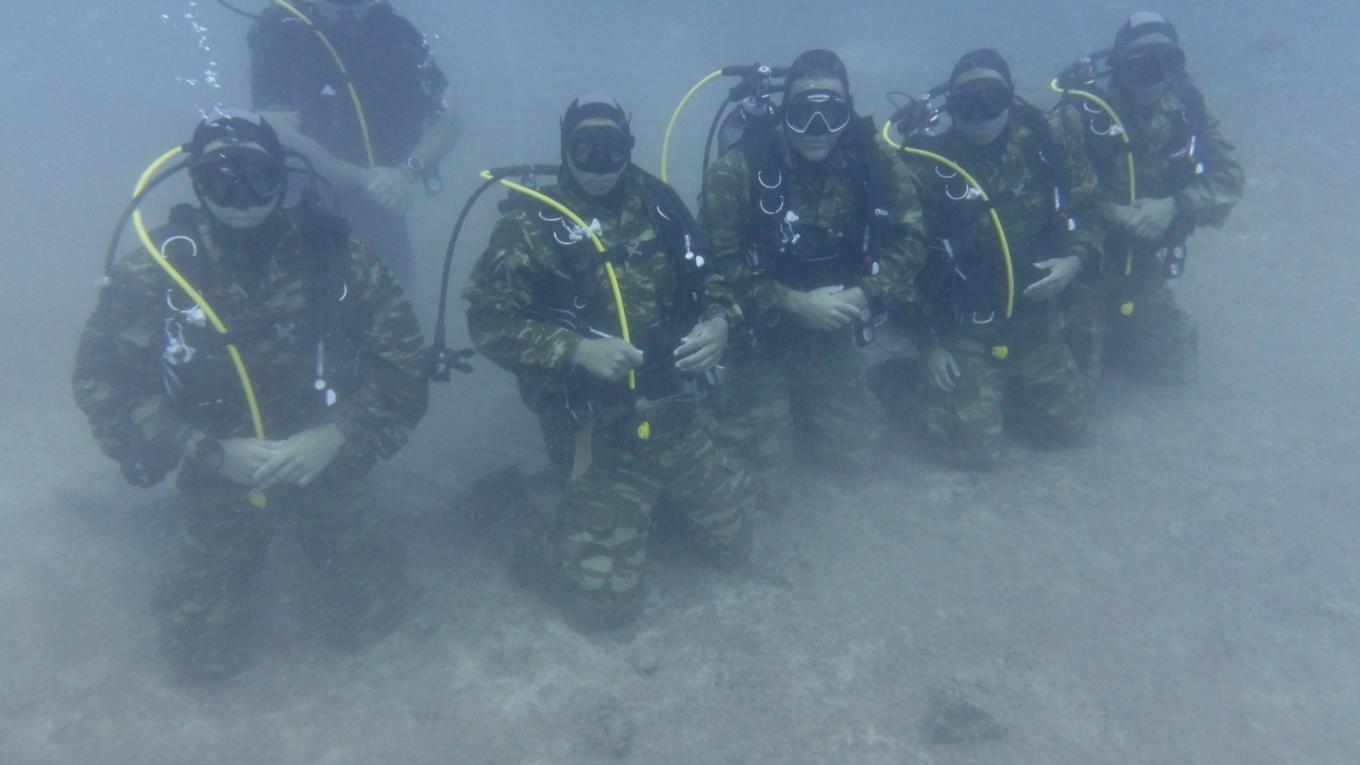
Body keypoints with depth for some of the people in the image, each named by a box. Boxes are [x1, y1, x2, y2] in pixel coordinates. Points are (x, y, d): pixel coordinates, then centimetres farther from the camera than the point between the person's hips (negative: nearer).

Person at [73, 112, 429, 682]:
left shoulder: (333, 255, -13)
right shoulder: (154, 272, -15)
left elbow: (404, 357, -10)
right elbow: (102, 383, -14)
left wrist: (335, 435, -21)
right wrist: (213, 453, -22)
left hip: (327, 468, 1)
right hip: (217, 479, 0)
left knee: (365, 623, 8)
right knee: (205, 654, 6)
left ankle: (335, 545, 38)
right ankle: (223, 571, 37)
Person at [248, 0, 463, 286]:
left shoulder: (395, 32, -2)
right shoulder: (279, 31, -11)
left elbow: (449, 120, -3)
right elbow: (282, 136, -18)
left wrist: (410, 171, -20)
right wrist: (362, 179, -25)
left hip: (384, 217, 3)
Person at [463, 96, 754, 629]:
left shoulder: (658, 206, 5)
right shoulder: (530, 226, -8)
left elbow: (707, 280, 15)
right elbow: (488, 323, -12)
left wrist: (718, 322, -8)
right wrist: (578, 350, -23)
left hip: (673, 417, 5)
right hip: (594, 433, -5)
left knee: (732, 545, 15)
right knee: (606, 601, -5)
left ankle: (651, 500, 38)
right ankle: (528, 531, 24)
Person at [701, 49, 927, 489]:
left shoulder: (873, 159, -8)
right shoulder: (739, 168, -19)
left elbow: (910, 238, -2)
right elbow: (718, 261, -19)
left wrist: (865, 294, -17)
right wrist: (793, 304, -24)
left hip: (832, 334, 4)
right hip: (759, 333, -3)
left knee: (851, 456, 10)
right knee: (758, 465, -3)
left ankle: (799, 404, 39)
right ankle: (731, 400, 29)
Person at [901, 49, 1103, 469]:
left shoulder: (1042, 141, -5)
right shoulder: (926, 163, -16)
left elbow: (1090, 205, 9)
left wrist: (1075, 258, -11)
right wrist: (927, 341, -10)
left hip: (1036, 321, 5)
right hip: (962, 330, -5)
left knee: (1067, 427, 15)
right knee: (975, 449, -6)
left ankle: (977, 390, 33)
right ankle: (930, 388, 22)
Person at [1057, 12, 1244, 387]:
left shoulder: (1187, 106, -7)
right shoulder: (1084, 111, -20)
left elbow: (1230, 178, -8)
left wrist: (1175, 206, -25)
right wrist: (1112, 213, -33)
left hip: (1146, 274, 5)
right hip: (1086, 267, -4)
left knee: (1177, 368, 17)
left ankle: (1107, 336, 40)